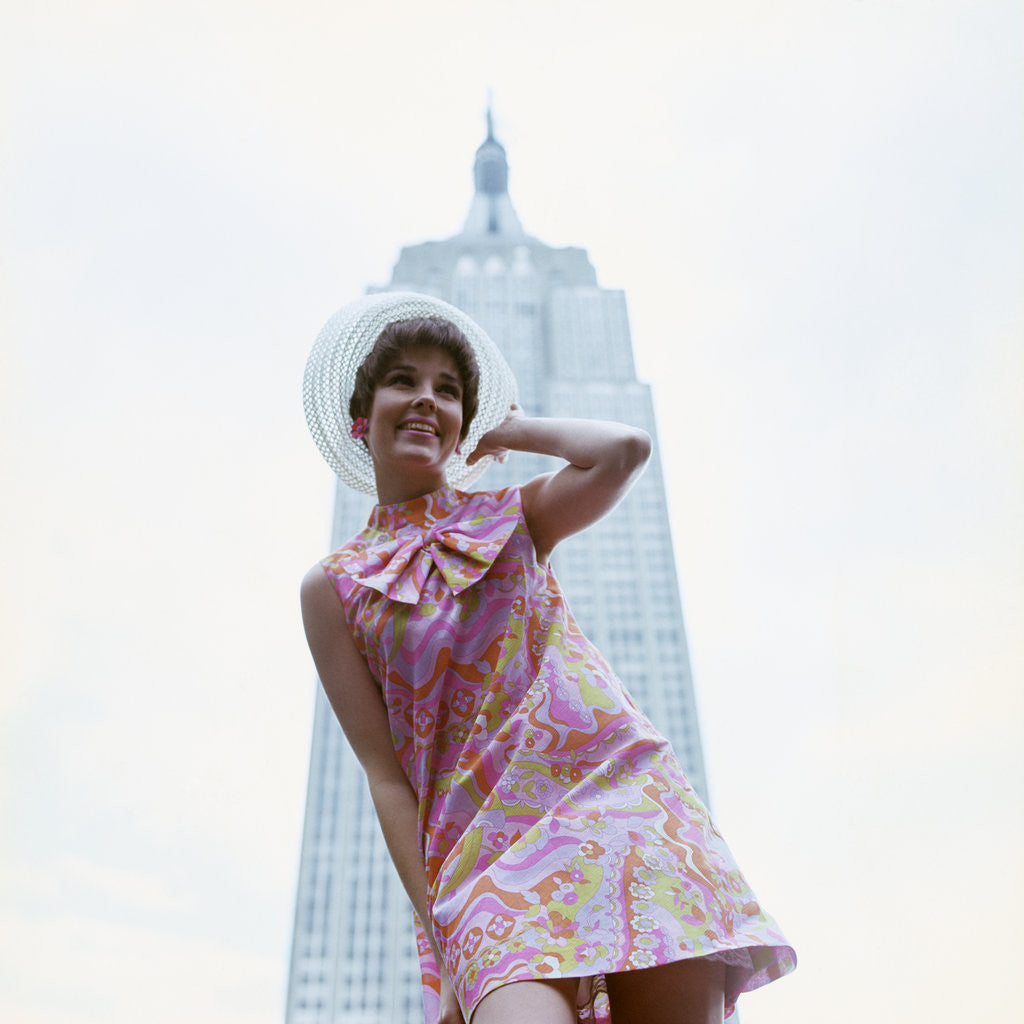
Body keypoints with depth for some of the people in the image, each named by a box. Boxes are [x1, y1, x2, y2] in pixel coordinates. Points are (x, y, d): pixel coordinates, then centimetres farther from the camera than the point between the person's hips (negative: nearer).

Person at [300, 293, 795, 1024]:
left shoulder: (512, 519, 12)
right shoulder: (334, 589, 8)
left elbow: (626, 449, -8)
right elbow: (386, 777, 2)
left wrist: (511, 429, 8)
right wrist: (441, 929, -6)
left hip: (621, 801, 2)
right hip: (490, 857, -2)